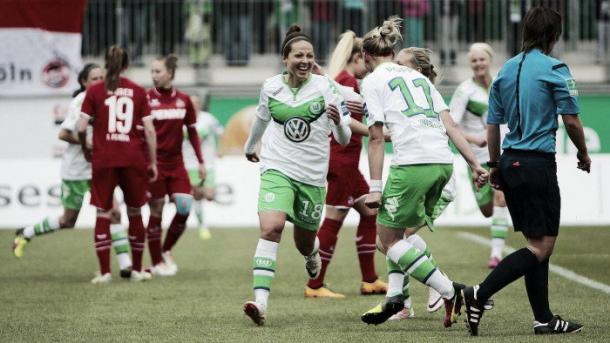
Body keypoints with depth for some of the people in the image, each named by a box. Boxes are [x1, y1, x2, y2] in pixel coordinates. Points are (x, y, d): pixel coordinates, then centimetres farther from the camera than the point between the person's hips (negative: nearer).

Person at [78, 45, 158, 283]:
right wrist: (153, 162, 9)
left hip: (104, 159, -1)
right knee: (135, 214, 13)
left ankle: (104, 272, 0)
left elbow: (82, 127, -4)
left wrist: (85, 149, 14)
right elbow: (149, 130, 1)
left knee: (103, 214, 5)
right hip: (133, 159, 1)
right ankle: (137, 270, 17)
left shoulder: (95, 91, 0)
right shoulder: (138, 91, 3)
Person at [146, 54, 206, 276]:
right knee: (156, 210, 0)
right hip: (154, 163, -3)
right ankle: (156, 263, 10)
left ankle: (166, 250, 15)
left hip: (176, 163, 3)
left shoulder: (184, 100, 4)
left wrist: (200, 161, 8)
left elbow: (192, 132, 11)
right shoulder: (146, 98, -5)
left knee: (185, 206, -7)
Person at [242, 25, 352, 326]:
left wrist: (339, 122, -26)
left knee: (304, 242, 12)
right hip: (277, 169, 0)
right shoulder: (271, 87, 1)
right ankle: (260, 302, -30)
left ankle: (312, 253, 53)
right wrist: (249, 147, 39)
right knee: (271, 227, -24)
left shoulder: (325, 87, -5)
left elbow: (344, 140, -4)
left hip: (312, 176, 0)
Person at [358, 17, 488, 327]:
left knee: (388, 238, 1)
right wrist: (475, 165, 12)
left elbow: (376, 138, -1)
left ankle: (450, 292, -10)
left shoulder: (373, 81, 6)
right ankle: (394, 296, 10)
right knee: (401, 231, 21)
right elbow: (450, 126, 16)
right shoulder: (419, 77, 24)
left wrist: (375, 187, -1)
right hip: (444, 162, 7)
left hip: (412, 163, -7)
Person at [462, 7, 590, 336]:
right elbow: (571, 121, -9)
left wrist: (495, 166, 24)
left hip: (510, 162, 8)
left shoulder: (505, 71, 11)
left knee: (537, 244, 14)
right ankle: (479, 295, -17)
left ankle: (543, 319, 15)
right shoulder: (554, 69, -8)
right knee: (541, 247, -5)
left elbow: (492, 124, 14)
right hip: (538, 163, -8)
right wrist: (583, 155, 8)